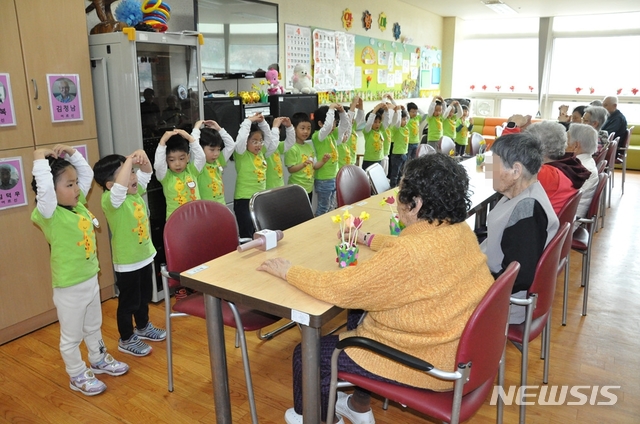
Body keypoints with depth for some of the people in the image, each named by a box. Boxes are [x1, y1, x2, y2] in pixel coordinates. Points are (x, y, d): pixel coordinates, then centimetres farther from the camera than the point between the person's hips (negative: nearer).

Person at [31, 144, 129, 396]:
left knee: (94, 327, 27)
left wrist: (71, 153, -1)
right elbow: (43, 188, -43)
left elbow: (87, 173, 10)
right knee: (71, 336, 13)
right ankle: (78, 377, 31)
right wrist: (40, 159, -32)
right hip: (69, 288, -8)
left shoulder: (78, 204, -1)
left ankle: (99, 361, 47)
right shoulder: (49, 215, -22)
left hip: (91, 279, 8)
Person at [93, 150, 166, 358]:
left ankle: (143, 328, 46)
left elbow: (146, 172, 8)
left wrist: (142, 157, -13)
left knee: (144, 296, 25)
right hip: (127, 263, -8)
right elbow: (120, 186, -45)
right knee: (128, 302, 10)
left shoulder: (136, 192, -1)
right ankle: (126, 340, 28)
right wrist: (130, 161, -36)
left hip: (145, 255, 8)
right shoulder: (111, 200, -23)